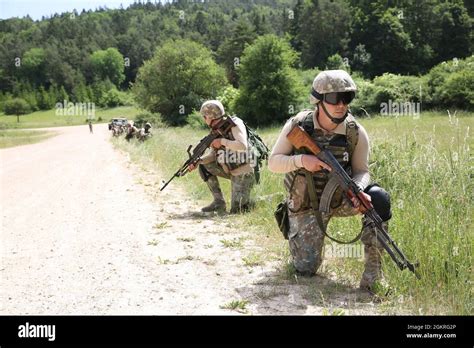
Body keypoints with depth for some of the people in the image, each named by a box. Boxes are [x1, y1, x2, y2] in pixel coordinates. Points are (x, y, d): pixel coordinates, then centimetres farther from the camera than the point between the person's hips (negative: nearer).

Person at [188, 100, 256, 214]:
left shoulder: (235, 124, -17)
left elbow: (243, 146, -31)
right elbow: (213, 155, 7)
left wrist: (222, 141, -22)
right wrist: (197, 161, -9)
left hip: (243, 172, -8)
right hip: (229, 170, 8)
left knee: (236, 210, -12)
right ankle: (219, 202, 5)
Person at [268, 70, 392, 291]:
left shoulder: (356, 133, -12)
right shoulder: (298, 126, -14)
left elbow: (361, 171, -6)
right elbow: (273, 162, -9)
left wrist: (358, 190, -30)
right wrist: (301, 160, -29)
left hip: (341, 198, 1)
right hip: (307, 205, -1)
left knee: (378, 198, -29)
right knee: (306, 269, -7)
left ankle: (373, 265, -17)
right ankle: (295, 233, 28)